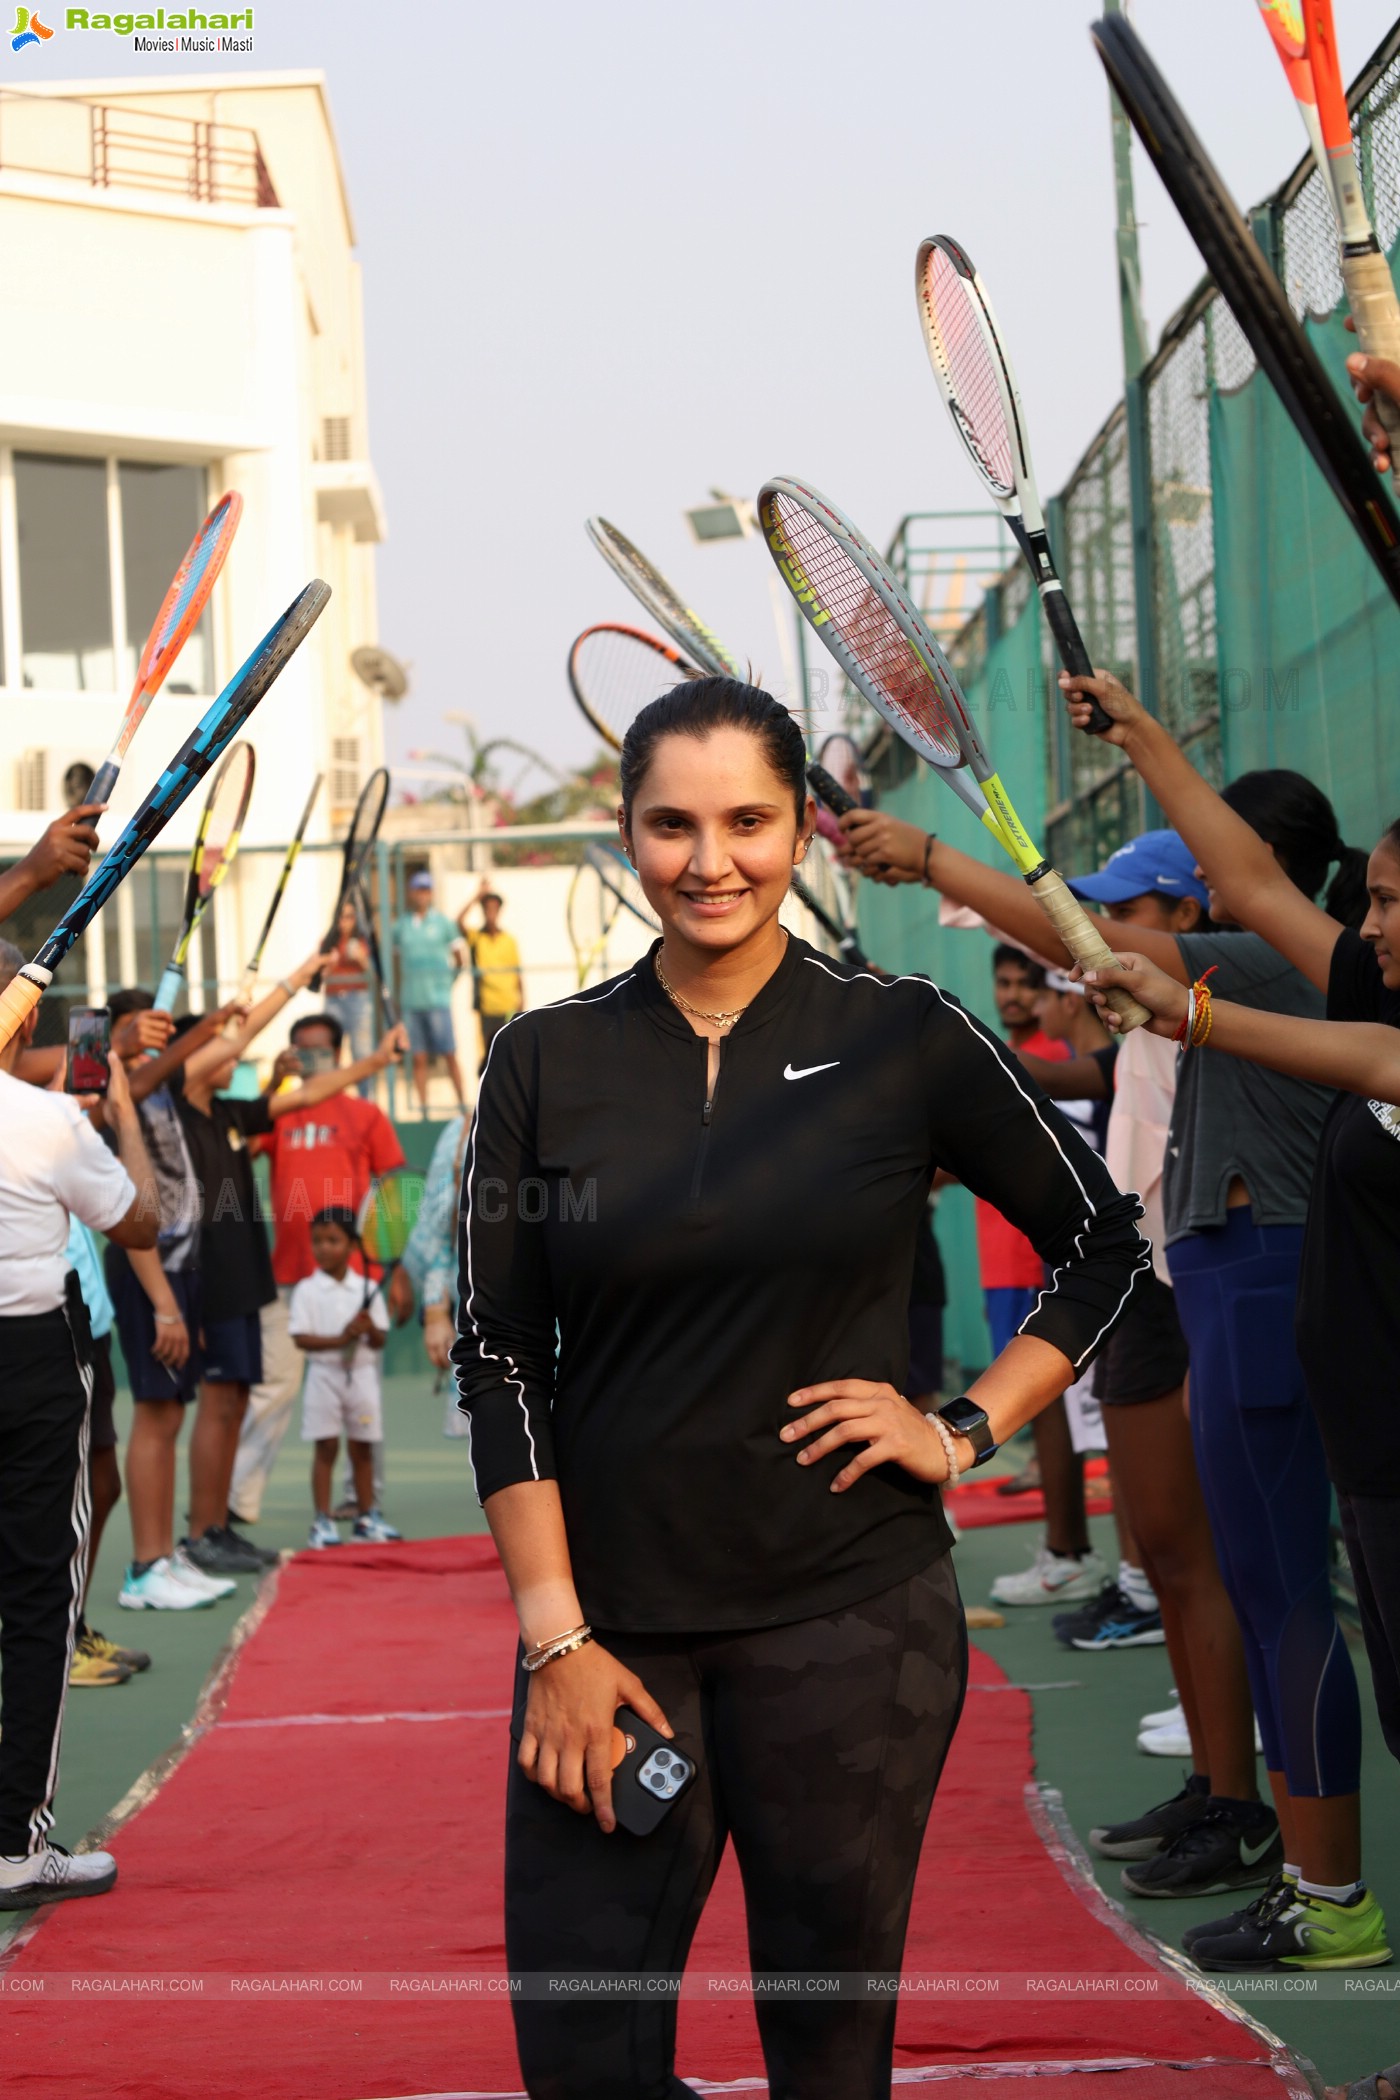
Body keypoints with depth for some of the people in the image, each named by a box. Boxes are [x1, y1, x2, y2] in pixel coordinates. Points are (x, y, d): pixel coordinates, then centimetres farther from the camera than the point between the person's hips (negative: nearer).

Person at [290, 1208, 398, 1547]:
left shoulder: (367, 1290, 5)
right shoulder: (307, 1290, -2)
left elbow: (380, 1341, 4)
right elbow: (301, 1338, -10)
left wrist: (369, 1330, -18)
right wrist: (340, 1339, -20)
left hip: (362, 1374, 2)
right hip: (324, 1375, -2)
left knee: (362, 1448, 9)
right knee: (326, 1448, -2)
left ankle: (366, 1515, 19)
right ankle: (322, 1521, 2)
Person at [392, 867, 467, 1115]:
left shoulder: (443, 922, 4)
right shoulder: (401, 925, 9)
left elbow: (457, 954, 11)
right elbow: (396, 958, 16)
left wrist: (449, 975, 2)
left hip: (438, 998, -2)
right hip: (410, 999, 2)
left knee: (449, 1054, -4)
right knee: (418, 1058, 1)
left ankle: (462, 1103, 3)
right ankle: (423, 1107, 4)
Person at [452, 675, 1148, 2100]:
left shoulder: (905, 1042, 0)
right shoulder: (547, 1062, 3)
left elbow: (1104, 1248, 10)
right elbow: (499, 1356, 2)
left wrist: (965, 1431, -2)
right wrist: (556, 1636, -5)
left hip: (849, 1616, -1)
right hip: (613, 1618, 1)